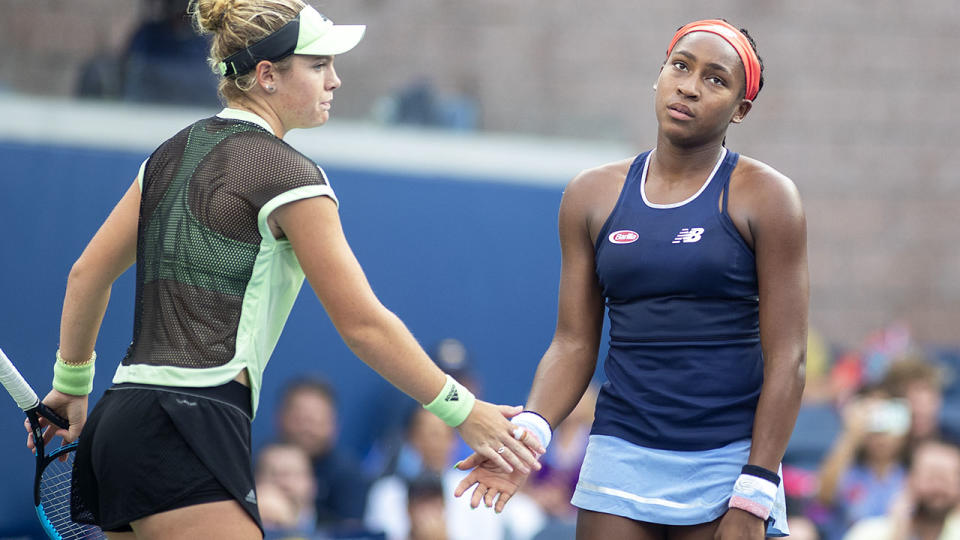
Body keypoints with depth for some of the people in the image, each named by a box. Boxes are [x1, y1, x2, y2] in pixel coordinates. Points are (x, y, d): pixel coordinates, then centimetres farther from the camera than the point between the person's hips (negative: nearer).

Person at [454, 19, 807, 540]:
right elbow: (573, 344, 10)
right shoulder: (592, 195, 9)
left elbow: (786, 359, -5)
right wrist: (530, 429, -10)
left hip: (728, 458, -2)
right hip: (621, 455, 2)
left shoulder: (765, 198, -1)